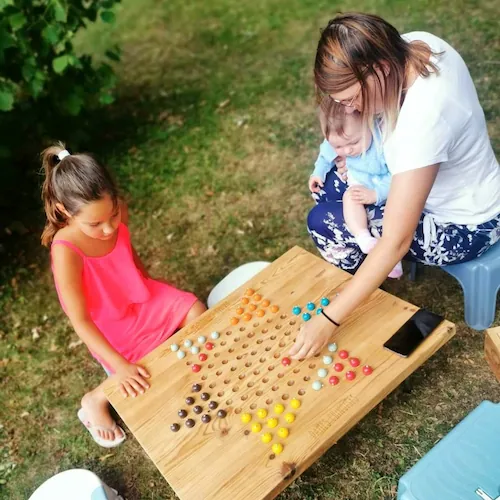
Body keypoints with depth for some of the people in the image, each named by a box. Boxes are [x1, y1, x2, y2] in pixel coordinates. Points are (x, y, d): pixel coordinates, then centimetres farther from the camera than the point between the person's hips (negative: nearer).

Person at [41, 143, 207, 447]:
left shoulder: (117, 212, -19)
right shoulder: (66, 252, -35)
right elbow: (80, 320, -27)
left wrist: (153, 288, 12)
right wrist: (121, 365, -29)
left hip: (142, 296, 5)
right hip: (109, 326, -5)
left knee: (199, 315, -2)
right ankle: (96, 401, 13)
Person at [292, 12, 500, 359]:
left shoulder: (422, 121, -39)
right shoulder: (417, 44, -14)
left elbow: (396, 242, -37)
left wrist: (330, 319, -34)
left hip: (462, 226, -9)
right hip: (461, 184, 9)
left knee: (323, 222, -9)